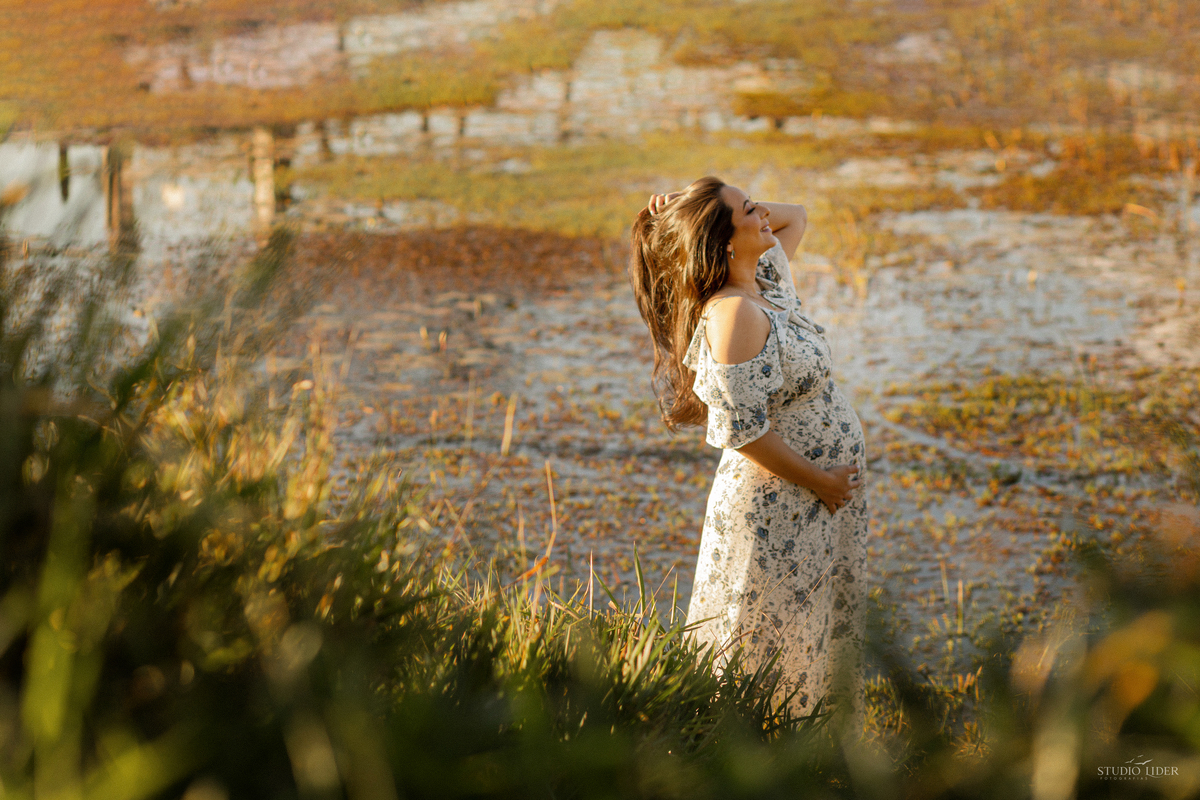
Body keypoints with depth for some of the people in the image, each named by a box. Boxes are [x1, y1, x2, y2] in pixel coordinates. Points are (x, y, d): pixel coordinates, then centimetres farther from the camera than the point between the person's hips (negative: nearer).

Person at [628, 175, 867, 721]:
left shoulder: (767, 278, 4)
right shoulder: (734, 314, -23)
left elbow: (795, 217, 24)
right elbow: (742, 430, -25)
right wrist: (820, 481, -15)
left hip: (816, 510, 9)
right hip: (776, 509, -9)